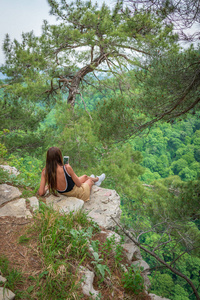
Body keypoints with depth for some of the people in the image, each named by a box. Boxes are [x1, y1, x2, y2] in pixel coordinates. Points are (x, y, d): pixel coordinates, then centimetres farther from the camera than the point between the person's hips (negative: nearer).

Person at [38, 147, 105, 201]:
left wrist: (47, 187, 5)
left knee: (85, 176, 31)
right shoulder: (67, 168, -35)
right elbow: (79, 184, -20)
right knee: (90, 180, 31)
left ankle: (97, 179, 66)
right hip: (78, 194, -5)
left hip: (62, 193, 5)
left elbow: (41, 193, -19)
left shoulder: (45, 171, -21)